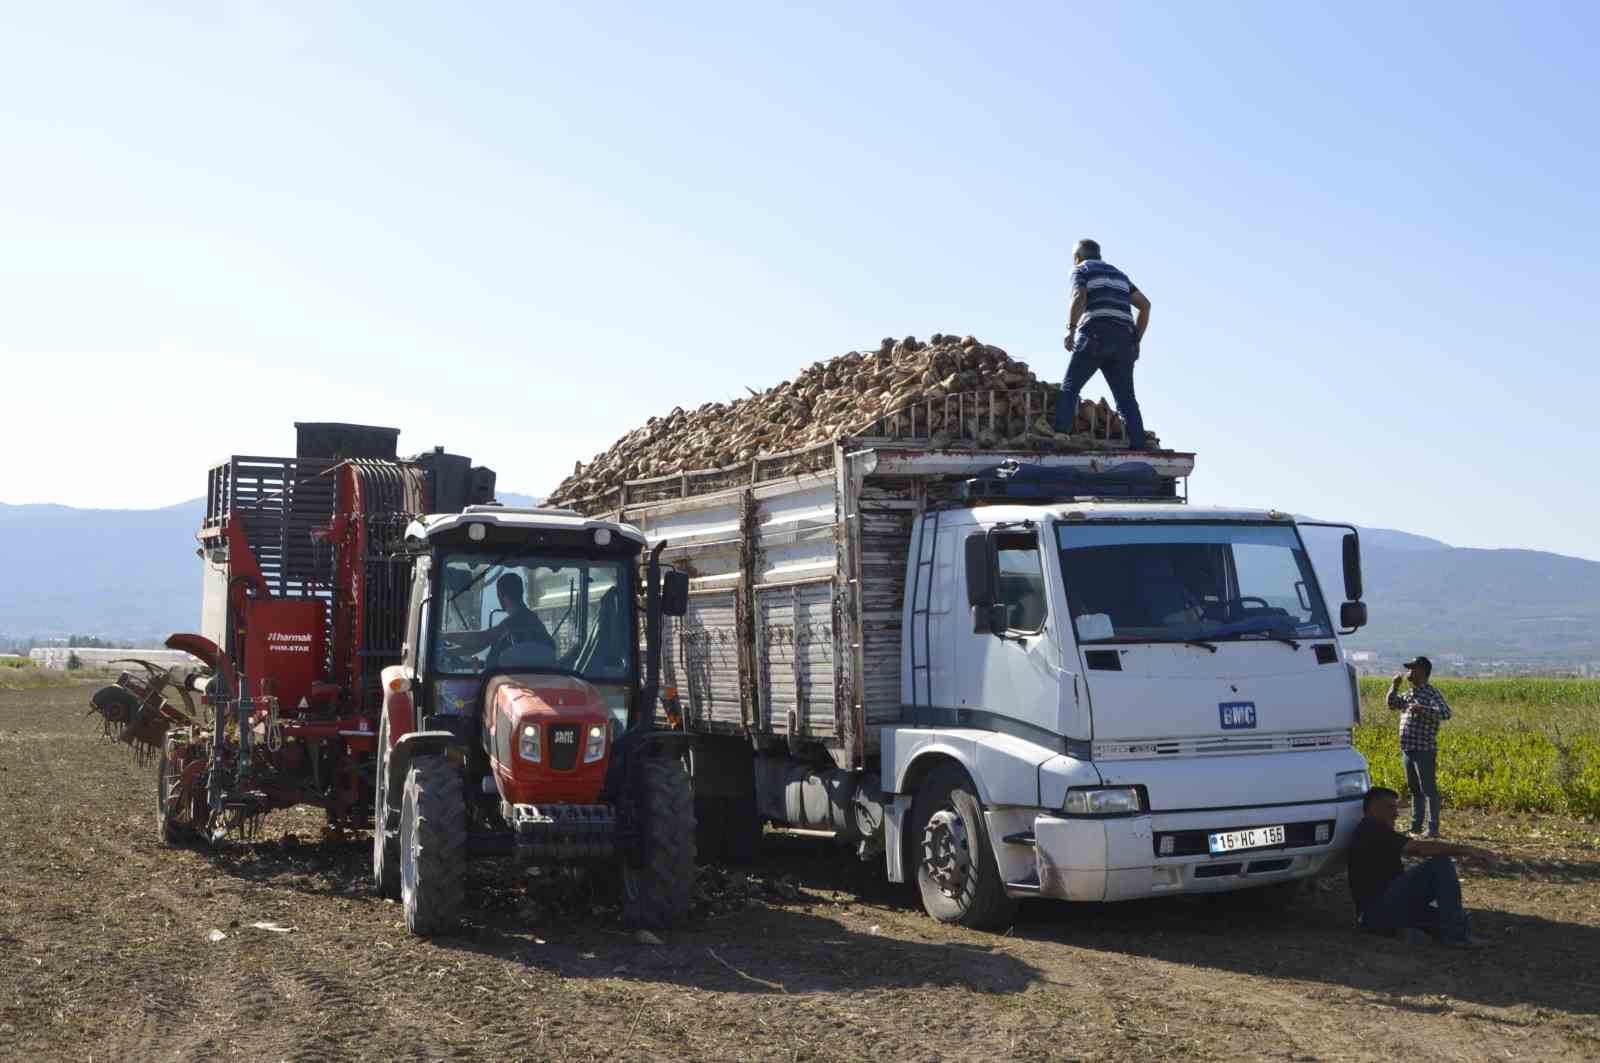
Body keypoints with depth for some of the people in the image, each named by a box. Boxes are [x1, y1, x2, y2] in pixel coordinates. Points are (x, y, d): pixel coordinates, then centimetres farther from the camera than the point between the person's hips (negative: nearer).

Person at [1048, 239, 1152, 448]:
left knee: (1070, 388, -4)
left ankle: (1059, 436, -18)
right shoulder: (1118, 273, 30)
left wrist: (1071, 329, -15)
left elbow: (1079, 298, -10)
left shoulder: (1081, 269, 12)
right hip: (1123, 340, 5)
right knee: (1126, 397, 3)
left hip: (1095, 336, -5)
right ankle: (1138, 447, -7)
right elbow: (1145, 304, 21)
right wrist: (1136, 340, 19)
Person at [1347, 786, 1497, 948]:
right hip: (1379, 911, -11)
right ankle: (1455, 934, -18)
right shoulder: (1373, 831, -13)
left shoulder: (1367, 832, 21)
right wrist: (1466, 850, -24)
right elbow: (1420, 848, -23)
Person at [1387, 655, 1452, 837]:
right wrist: (1395, 685, 13)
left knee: (1429, 790, -4)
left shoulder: (1431, 694, -11)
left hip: (1424, 750, -9)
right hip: (1408, 750, 9)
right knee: (1414, 789, 15)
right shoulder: (1409, 694, 14)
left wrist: (1422, 709, -31)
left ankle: (1433, 828, 0)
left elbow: (1446, 713, -24)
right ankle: (1416, 826, 23)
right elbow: (1392, 704, 27)